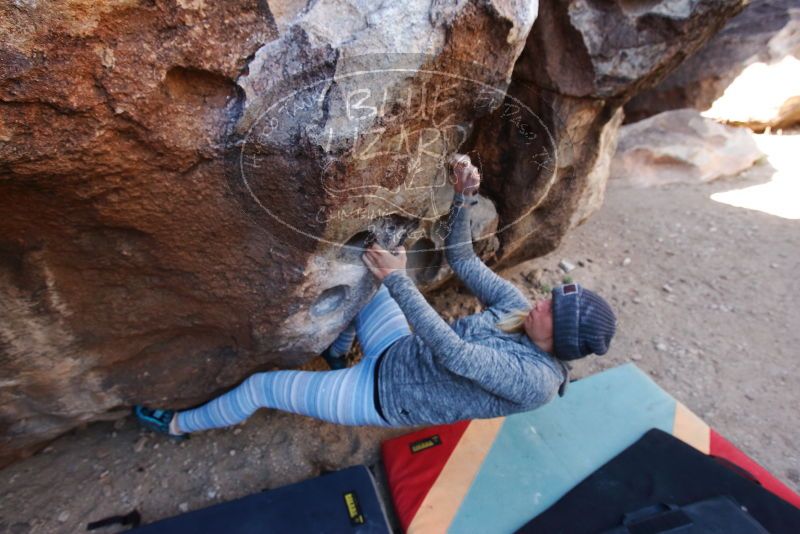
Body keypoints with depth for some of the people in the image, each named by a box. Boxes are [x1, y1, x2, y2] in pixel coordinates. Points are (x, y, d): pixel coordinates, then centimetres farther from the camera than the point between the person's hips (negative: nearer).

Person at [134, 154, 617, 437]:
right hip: (397, 354, 6)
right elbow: (460, 257, -7)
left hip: (384, 396, -6)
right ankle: (337, 352, 27)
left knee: (260, 386, -3)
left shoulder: (537, 381, -24)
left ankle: (180, 425, 33)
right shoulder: (519, 310, -5)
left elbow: (452, 352, -35)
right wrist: (464, 196, -19)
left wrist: (398, 279, -38)